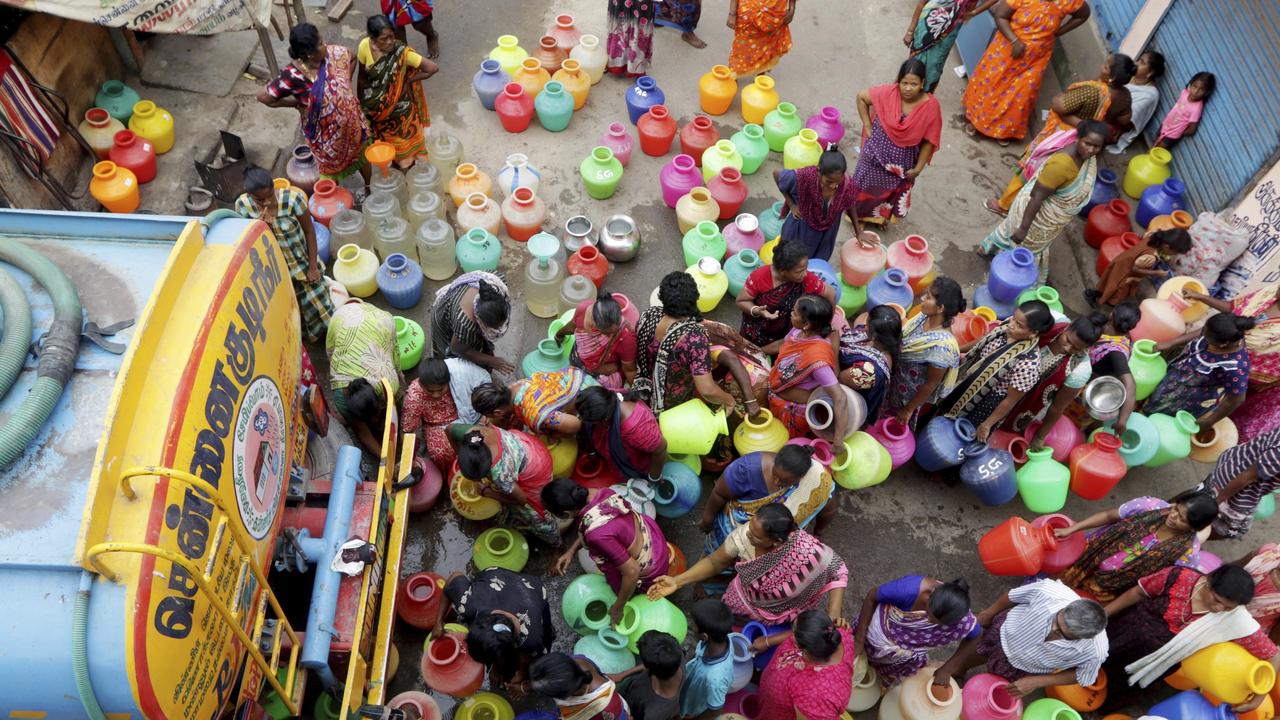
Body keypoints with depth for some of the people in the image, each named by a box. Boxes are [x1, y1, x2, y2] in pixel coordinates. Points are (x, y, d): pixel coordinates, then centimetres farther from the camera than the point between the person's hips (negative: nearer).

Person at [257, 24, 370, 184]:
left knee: (362, 157, 28)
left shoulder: (332, 53, -20)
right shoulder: (294, 75, -33)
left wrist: (346, 81, -3)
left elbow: (352, 56, 3)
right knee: (332, 171, 21)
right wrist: (298, 103, -17)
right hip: (326, 132, -4)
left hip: (350, 120, 5)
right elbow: (263, 96, -25)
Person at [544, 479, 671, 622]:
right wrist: (571, 551, -3)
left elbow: (632, 571, -32)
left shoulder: (596, 535, -40)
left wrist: (618, 608, -18)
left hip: (650, 571, -6)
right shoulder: (600, 493, -19)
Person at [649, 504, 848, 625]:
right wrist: (677, 581, -21)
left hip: (781, 619, -2)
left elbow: (838, 569, -22)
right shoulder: (745, 534, -32)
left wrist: (834, 616, -33)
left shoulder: (806, 552, -42)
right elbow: (715, 562, -14)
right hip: (745, 601, 3)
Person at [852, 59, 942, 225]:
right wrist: (867, 126, -7)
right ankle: (858, 214, 50)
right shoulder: (888, 93, -24)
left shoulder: (930, 106, -24)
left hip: (903, 161, 0)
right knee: (867, 185, 22)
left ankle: (881, 215, 53)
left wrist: (918, 168, -9)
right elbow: (861, 97, -7)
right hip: (877, 152, 0)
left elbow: (929, 141, -13)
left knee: (891, 190, 25)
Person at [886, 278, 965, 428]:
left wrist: (909, 409, -13)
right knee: (887, 416, 32)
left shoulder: (941, 346, -39)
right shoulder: (925, 316, -19)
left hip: (909, 394, -6)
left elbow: (931, 384, -25)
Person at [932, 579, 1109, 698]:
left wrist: (1035, 683, -18)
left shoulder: (1095, 652, -38)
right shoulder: (1049, 591, -39)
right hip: (1001, 631, 1)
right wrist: (990, 613, 3)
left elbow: (1083, 677, -13)